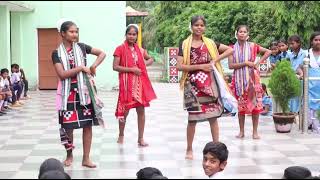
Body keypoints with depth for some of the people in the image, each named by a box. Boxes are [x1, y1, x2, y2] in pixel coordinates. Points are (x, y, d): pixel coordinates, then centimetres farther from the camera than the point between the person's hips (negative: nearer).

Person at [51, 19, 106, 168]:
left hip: (84, 90, 2)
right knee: (68, 125, 3)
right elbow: (62, 74, -13)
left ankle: (86, 158, 8)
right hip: (68, 93, -2)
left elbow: (102, 53, 9)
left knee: (88, 124, 0)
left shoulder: (81, 47, 4)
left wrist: (93, 66, -5)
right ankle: (69, 155, 24)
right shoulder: (57, 53, -3)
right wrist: (81, 68, -15)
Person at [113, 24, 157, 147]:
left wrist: (144, 65, 6)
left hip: (140, 83, 4)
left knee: (141, 110, 2)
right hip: (126, 83, -4)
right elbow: (115, 67, -11)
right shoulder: (120, 49, -5)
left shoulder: (139, 50, 10)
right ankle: (121, 135, 24)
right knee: (125, 110, 2)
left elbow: (151, 59, 27)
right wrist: (131, 69, -16)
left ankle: (141, 138, 10)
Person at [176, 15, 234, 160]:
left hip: (210, 84, 2)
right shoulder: (185, 45, 0)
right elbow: (179, 66, -9)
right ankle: (189, 150, 13)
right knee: (192, 118, 1)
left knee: (213, 116, 3)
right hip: (193, 85, -2)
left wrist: (215, 60, -4)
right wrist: (200, 66, -14)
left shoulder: (210, 43, 7)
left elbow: (230, 50, 8)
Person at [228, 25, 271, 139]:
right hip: (239, 80, 1)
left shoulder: (252, 46, 1)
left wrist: (258, 62, -3)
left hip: (252, 78, -1)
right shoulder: (233, 48, 2)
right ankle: (241, 131, 13)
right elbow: (230, 65, -6)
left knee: (255, 104, -3)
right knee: (241, 105, 4)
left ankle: (255, 132, 4)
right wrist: (245, 63, -15)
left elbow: (268, 52, 5)